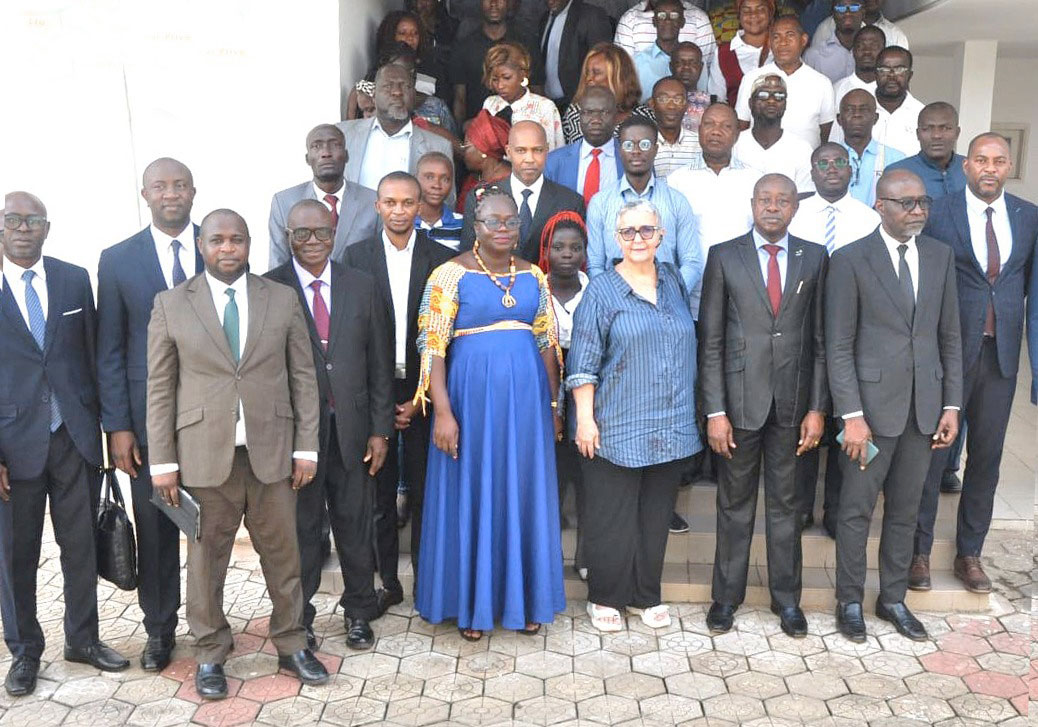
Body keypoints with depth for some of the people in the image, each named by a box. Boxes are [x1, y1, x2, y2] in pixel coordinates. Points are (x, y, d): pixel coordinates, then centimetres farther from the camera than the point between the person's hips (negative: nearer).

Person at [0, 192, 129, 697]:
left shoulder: (75, 279, 5)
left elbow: (91, 354, 8)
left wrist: (100, 424, 6)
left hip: (75, 437, 2)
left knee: (81, 546, 11)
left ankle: (83, 639, 29)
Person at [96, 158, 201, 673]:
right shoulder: (117, 260, 1)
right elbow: (109, 351, 1)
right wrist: (117, 426, -4)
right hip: (149, 419, 0)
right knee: (155, 529, 9)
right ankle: (159, 629, 27)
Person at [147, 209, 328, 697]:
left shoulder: (282, 299, 5)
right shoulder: (171, 305, 2)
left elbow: (303, 377, 5)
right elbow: (160, 389, 1)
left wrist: (306, 448, 0)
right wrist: (162, 461, -2)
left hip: (272, 452, 1)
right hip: (204, 453, -1)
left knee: (283, 553, 10)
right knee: (206, 557, 8)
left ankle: (291, 645, 27)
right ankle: (210, 654, 25)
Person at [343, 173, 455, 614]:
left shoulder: (441, 259, 0)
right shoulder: (357, 257, 2)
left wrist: (421, 397, -6)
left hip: (422, 393, 0)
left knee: (424, 493, 6)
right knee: (379, 494, 7)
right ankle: (388, 582, 20)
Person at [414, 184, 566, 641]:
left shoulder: (533, 276, 8)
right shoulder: (452, 274, -5)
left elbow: (547, 344, 12)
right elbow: (433, 348, -9)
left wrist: (553, 406, 9)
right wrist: (443, 412, -16)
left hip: (526, 398, 4)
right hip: (471, 394, -4)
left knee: (525, 494, 11)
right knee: (471, 495, 6)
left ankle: (522, 599, 27)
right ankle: (472, 604, 22)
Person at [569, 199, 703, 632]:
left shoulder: (673, 281, 10)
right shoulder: (601, 291, -4)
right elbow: (583, 363, -7)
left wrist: (691, 412, 15)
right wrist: (585, 418, -13)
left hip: (670, 427, 5)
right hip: (617, 428, -4)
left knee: (656, 515, 13)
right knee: (611, 517, 4)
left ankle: (645, 595, 28)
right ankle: (604, 597, 21)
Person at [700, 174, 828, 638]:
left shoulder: (814, 258, 4)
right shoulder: (724, 257, -2)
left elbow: (820, 339, 4)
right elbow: (710, 341, -3)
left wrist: (817, 408, -1)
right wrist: (714, 411, -8)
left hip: (792, 402, 2)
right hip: (740, 399, -1)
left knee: (786, 503, 12)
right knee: (735, 503, 10)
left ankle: (786, 599, 26)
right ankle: (727, 595, 25)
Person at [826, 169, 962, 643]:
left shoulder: (940, 256, 8)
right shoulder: (851, 260, -7)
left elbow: (950, 336, 10)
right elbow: (839, 346, -8)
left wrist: (952, 405, 5)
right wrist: (851, 415, -13)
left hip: (924, 407, 4)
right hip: (872, 404, -4)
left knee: (905, 510, 14)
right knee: (856, 510, 6)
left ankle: (893, 598, 29)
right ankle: (849, 602, 21)